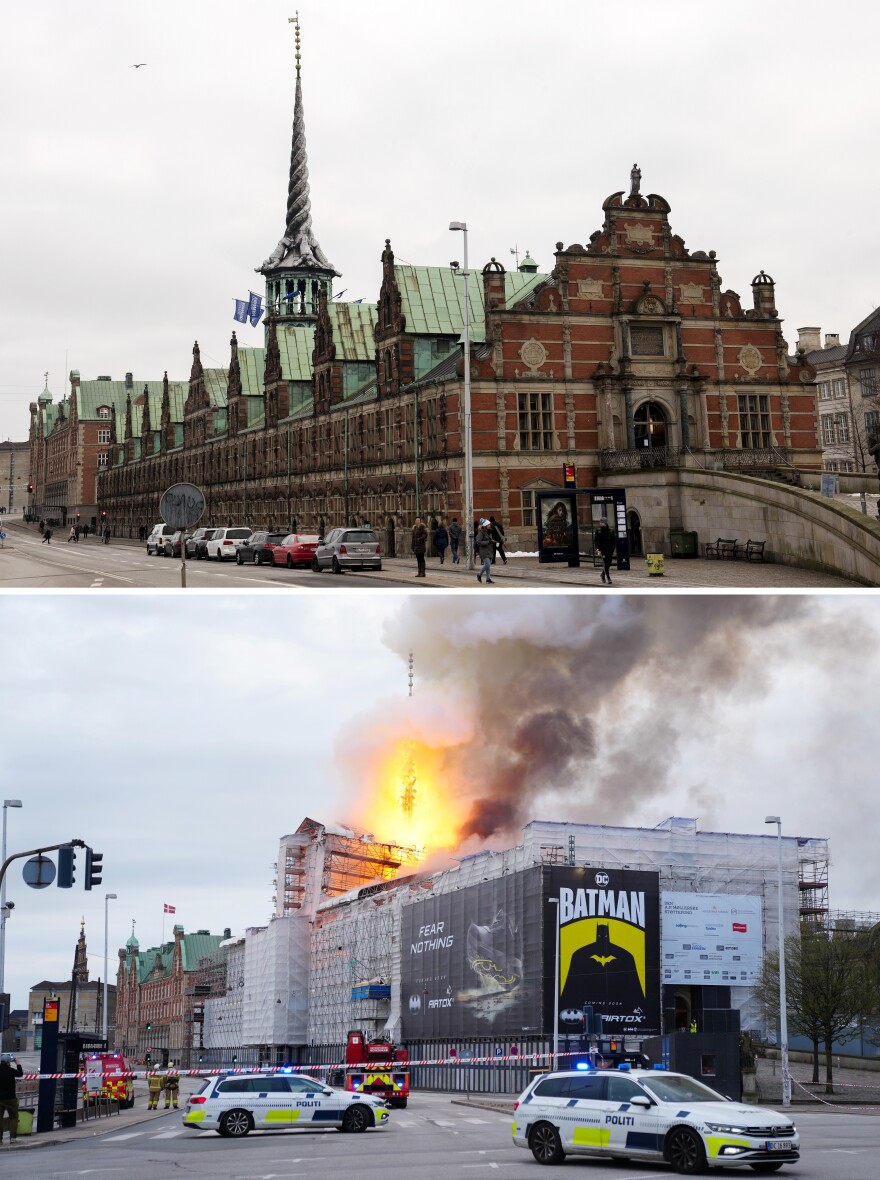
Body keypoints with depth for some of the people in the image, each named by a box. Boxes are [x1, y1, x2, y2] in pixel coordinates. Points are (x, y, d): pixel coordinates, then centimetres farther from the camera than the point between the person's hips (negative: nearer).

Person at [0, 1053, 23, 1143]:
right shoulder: (10, 1070, -15)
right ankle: (13, 1137, -1)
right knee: (13, 1117, 6)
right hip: (10, 1098, -4)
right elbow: (19, 1074, -1)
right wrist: (18, 1065, 14)